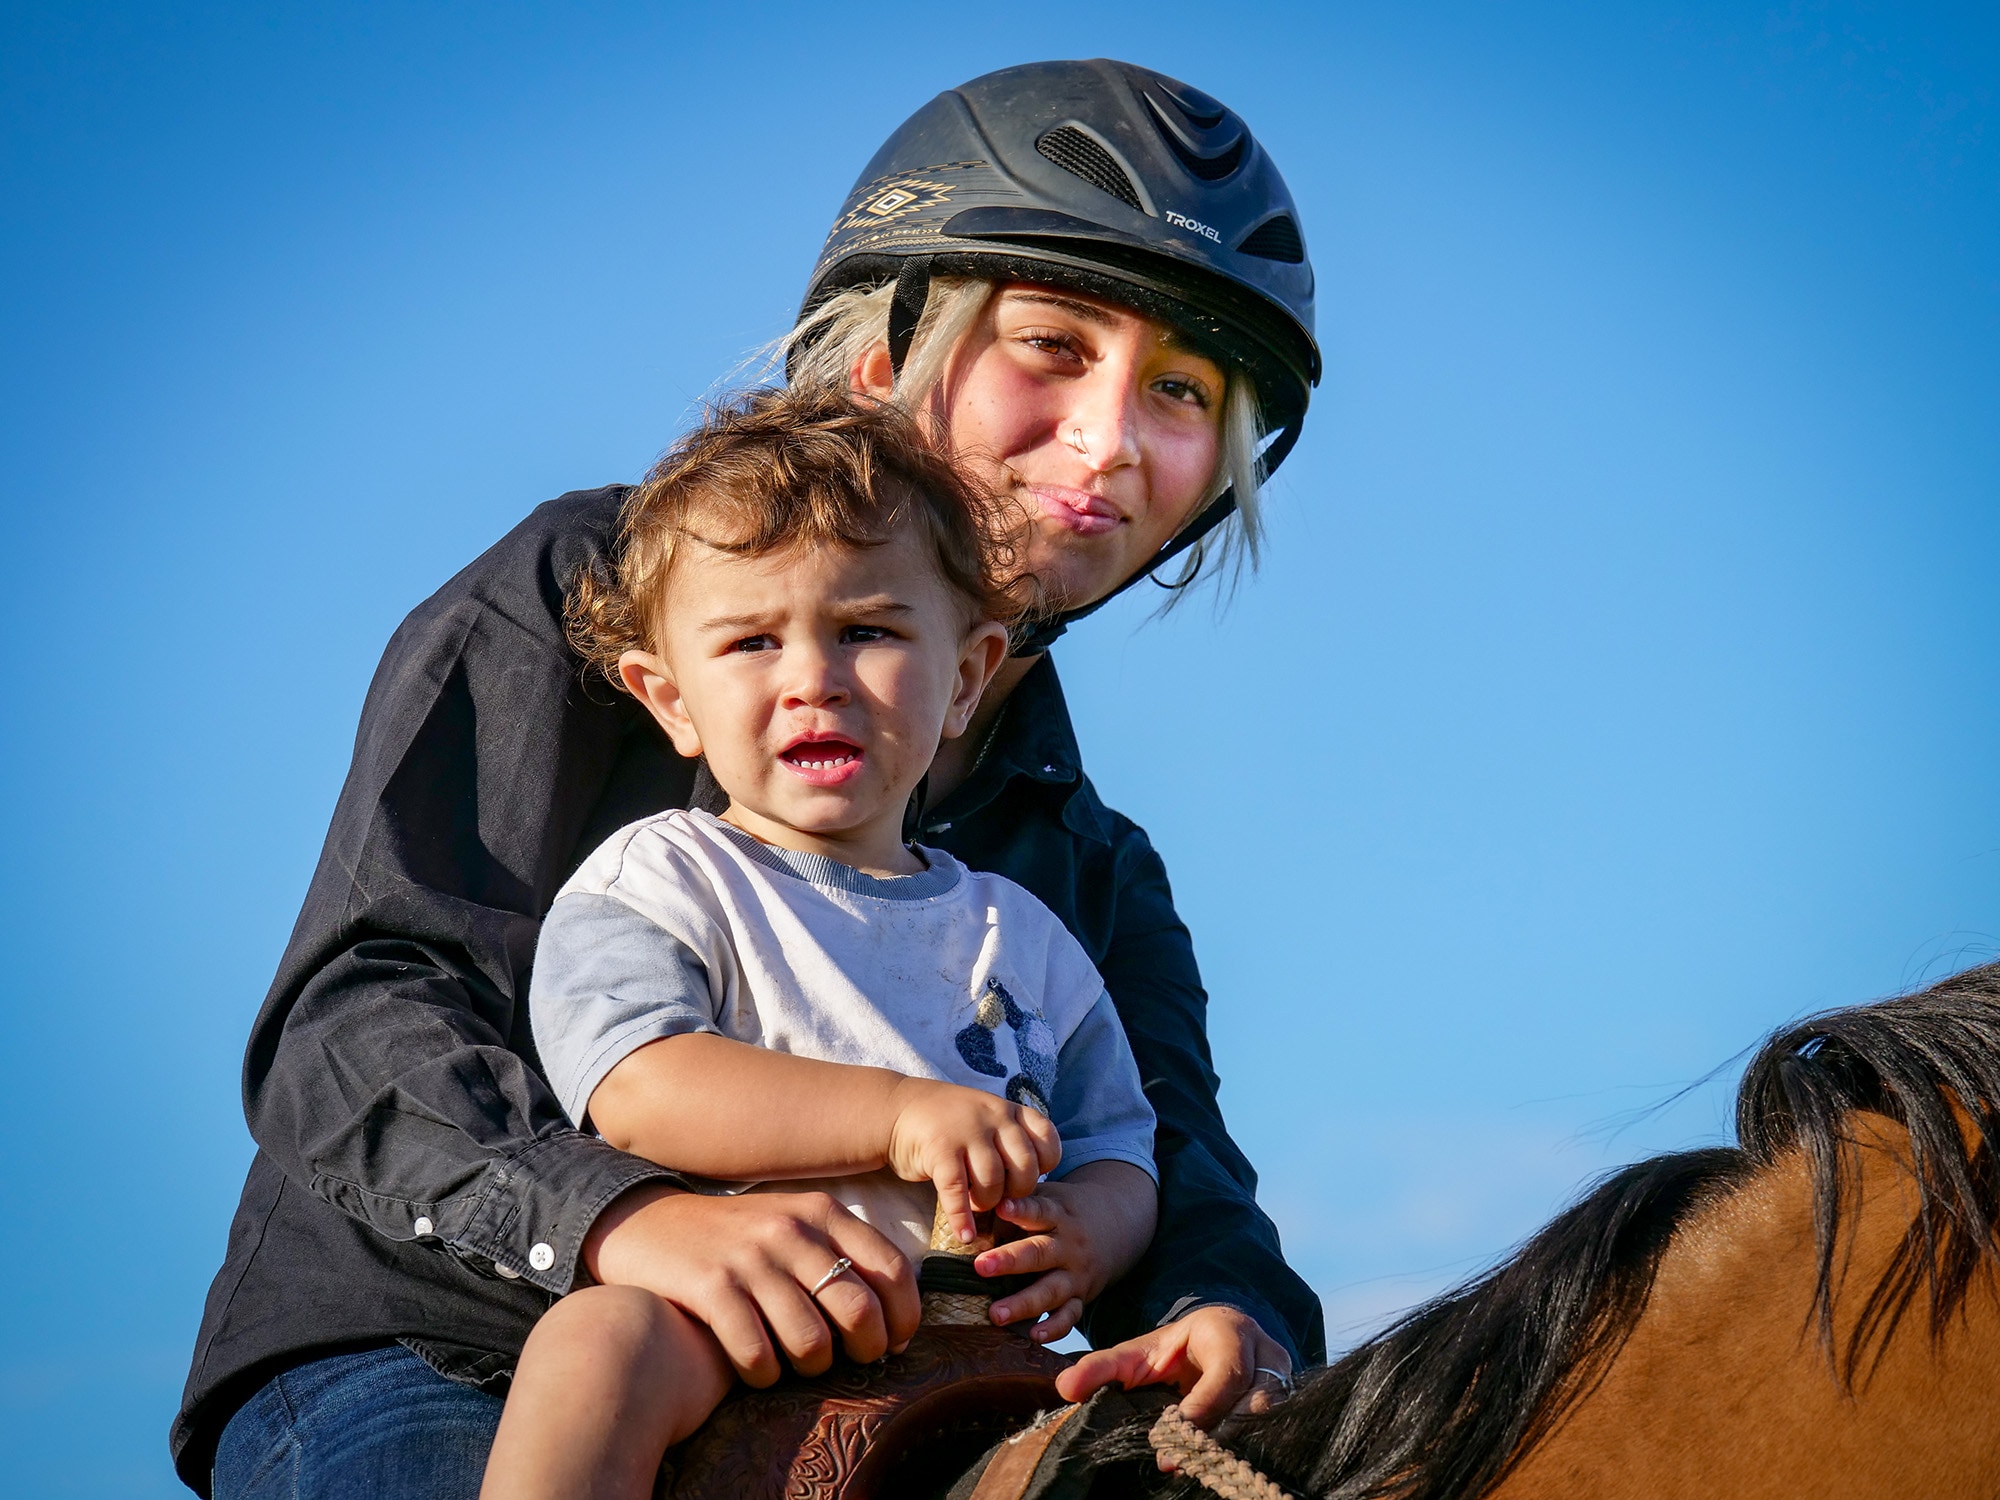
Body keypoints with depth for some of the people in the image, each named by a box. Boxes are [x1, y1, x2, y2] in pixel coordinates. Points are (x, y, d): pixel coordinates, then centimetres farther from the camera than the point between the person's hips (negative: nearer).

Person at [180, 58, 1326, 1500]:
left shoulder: (1097, 869, 19)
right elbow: (350, 1024, -12)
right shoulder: (582, 597, 0)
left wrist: (1229, 1321, -26)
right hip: (409, 1376, -4)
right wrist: (621, 1215, -34)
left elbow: (1172, 1185, 2)